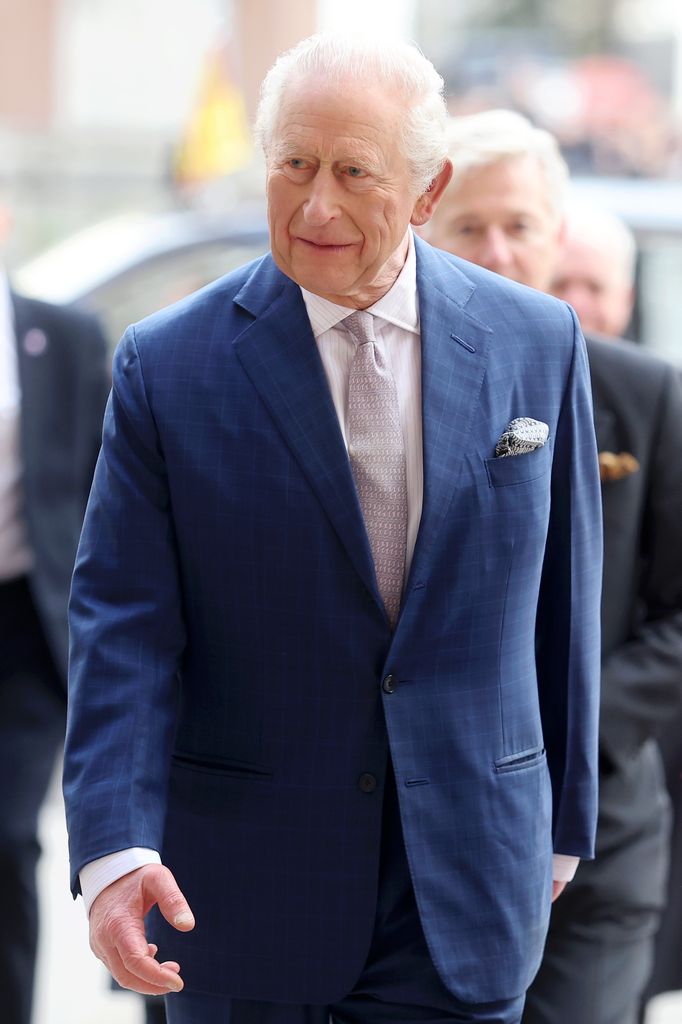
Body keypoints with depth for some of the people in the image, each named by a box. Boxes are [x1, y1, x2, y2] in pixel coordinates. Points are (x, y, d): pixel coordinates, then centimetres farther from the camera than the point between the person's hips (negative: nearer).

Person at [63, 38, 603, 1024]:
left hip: (460, 896, 1)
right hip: (244, 893, -1)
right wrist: (115, 850, -21)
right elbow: (123, 622, -9)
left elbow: (559, 597, 9)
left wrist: (561, 822, 13)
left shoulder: (537, 343, 1)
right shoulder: (170, 365, -5)